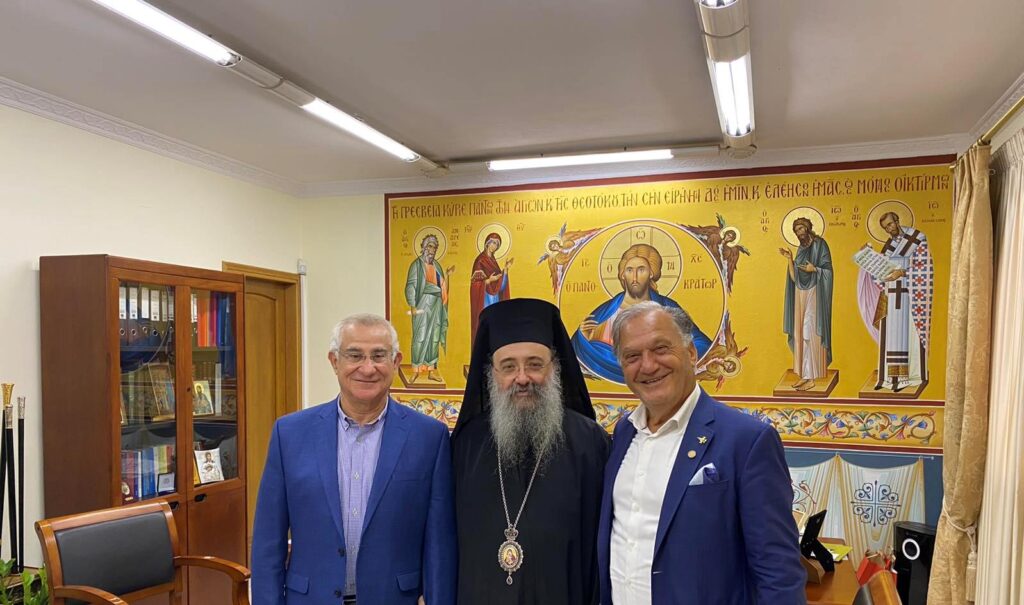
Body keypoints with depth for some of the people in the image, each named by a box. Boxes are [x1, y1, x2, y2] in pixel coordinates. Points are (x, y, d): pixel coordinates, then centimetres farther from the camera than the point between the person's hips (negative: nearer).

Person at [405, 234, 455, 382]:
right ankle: (416, 370, 3)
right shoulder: (417, 264, -5)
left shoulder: (436, 265, 14)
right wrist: (412, 306, -18)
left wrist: (447, 275, 2)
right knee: (420, 337, -5)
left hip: (437, 304, 6)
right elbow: (410, 286, -11)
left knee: (435, 338, 8)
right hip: (423, 303, -6)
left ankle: (431, 370, 15)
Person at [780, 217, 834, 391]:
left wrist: (814, 269, -25)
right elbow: (794, 277, 10)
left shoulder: (820, 244, -5)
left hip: (814, 294, -7)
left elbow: (828, 271, -9)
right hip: (800, 294, 7)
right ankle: (804, 374, 12)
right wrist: (789, 259, 1)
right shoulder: (800, 249, 15)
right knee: (800, 334, 6)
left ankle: (812, 377, -5)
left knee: (811, 333, -8)